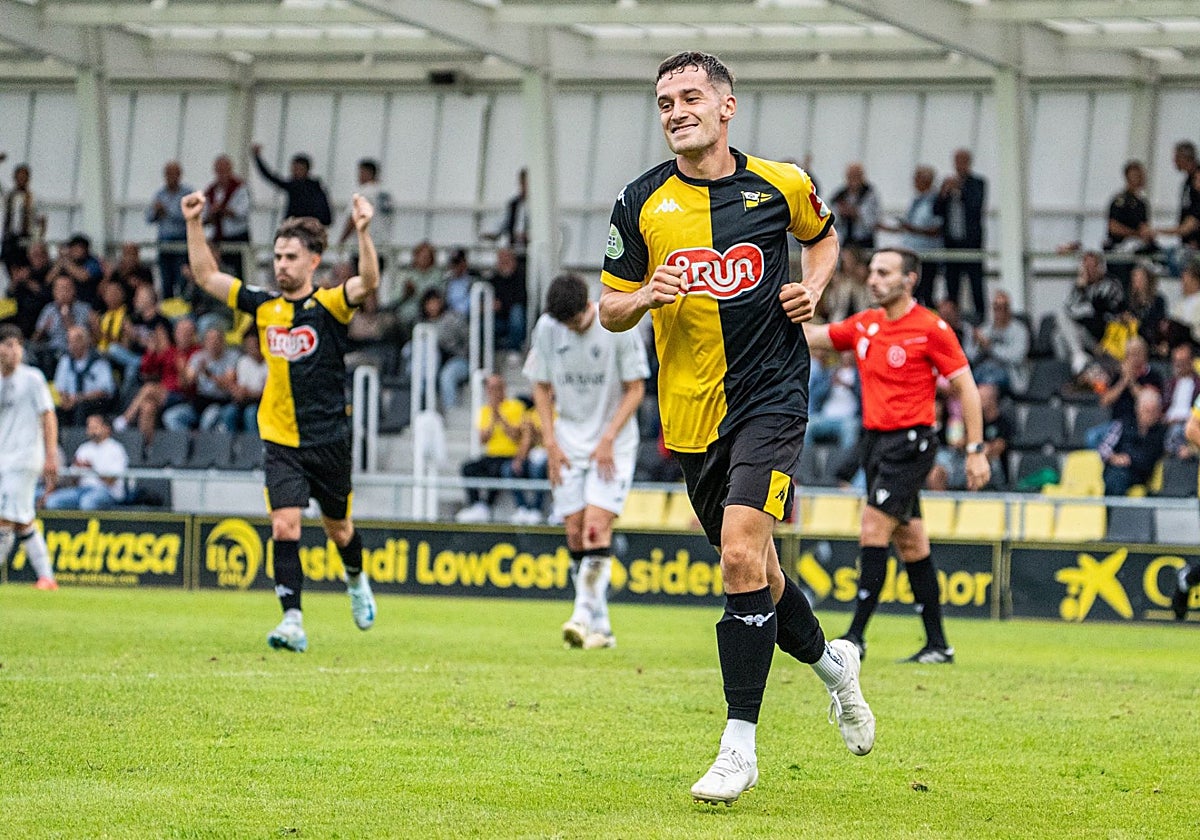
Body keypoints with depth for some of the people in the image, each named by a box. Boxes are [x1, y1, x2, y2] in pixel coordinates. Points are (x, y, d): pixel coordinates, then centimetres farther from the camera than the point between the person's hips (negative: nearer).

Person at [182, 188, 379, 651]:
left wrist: (363, 232, -40)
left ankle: (357, 582, 46)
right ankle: (293, 622, -15)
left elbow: (368, 283, -26)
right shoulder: (264, 305, 5)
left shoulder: (329, 305, -6)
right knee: (284, 526, -14)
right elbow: (207, 277, 11)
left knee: (338, 529, 15)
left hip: (329, 439, -2)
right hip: (281, 441, 2)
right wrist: (194, 224, 2)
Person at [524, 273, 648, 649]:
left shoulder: (618, 326, -12)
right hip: (568, 444, 4)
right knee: (575, 533, -1)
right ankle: (600, 628, 6)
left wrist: (608, 439, -14)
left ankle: (585, 616, -20)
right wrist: (550, 442, 0)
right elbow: (541, 386, 9)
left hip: (612, 445, -4)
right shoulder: (547, 328, -3)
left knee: (597, 528, -17)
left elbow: (635, 389, -6)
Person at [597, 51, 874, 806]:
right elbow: (610, 309, 8)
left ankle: (741, 744, -16)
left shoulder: (780, 185, 0)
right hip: (691, 412, 3)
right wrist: (644, 297, -14)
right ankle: (830, 660, 44)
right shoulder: (642, 203, 2)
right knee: (751, 565, 12)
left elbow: (824, 235, 22)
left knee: (742, 552, -20)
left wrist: (813, 289, 2)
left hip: (771, 396, -3)